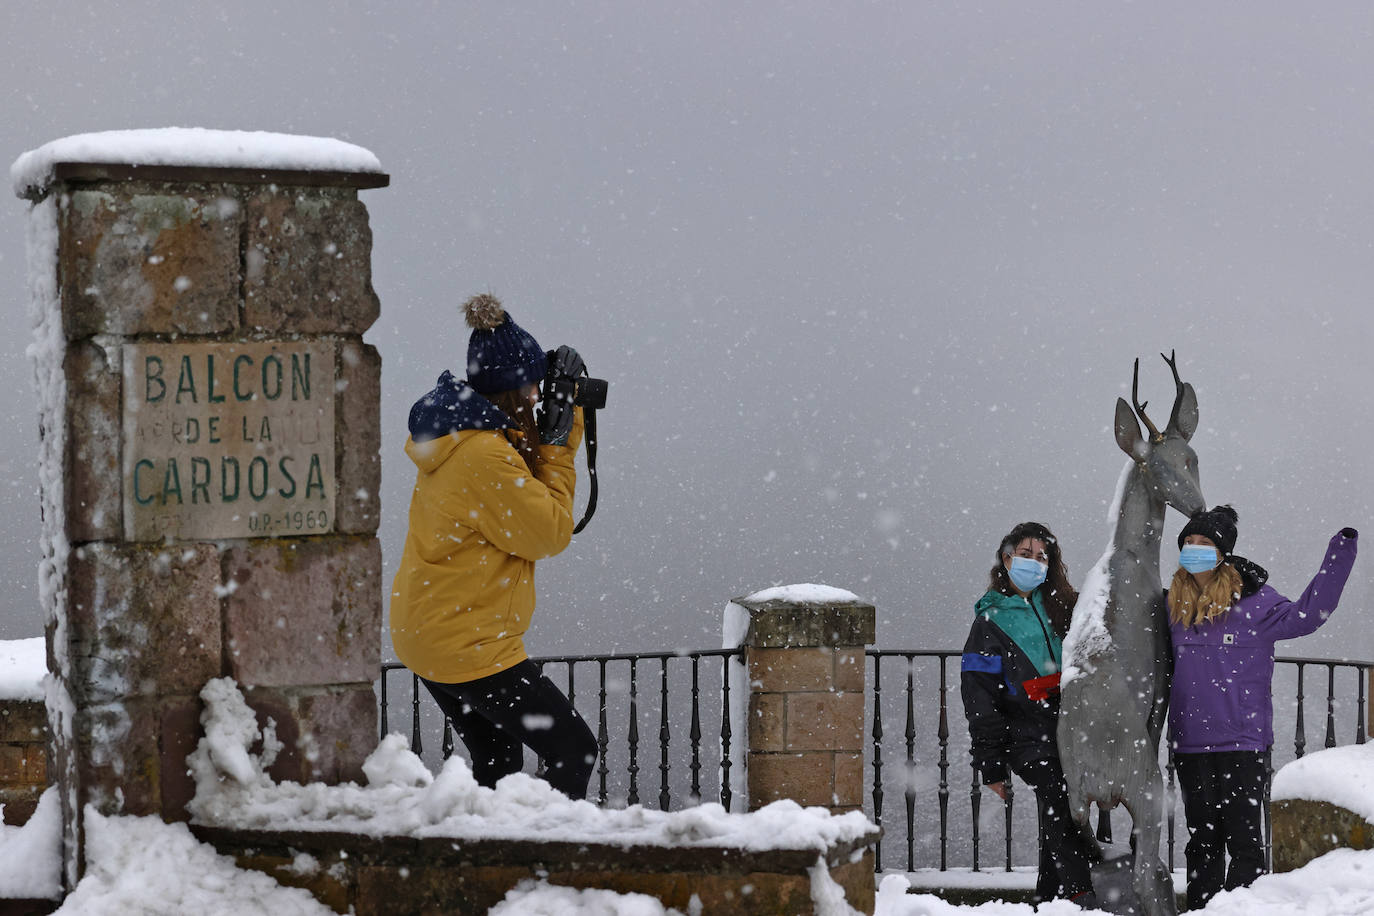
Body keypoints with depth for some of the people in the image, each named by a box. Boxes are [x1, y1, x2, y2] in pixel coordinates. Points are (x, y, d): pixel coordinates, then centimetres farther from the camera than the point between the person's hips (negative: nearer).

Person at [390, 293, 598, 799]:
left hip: (425, 634, 10)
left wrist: (564, 420, 11)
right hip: (470, 646, -10)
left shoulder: (454, 433, 7)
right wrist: (557, 450, -8)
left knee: (497, 764, 17)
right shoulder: (483, 455, -23)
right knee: (574, 751, -5)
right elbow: (549, 533, -15)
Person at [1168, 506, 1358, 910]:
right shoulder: (1174, 606, 10)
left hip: (1242, 743, -4)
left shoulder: (1251, 600, -4)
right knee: (1202, 838, 10)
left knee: (1243, 837, -3)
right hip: (1190, 743, 4)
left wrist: (1340, 554, -14)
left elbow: (1306, 614, -11)